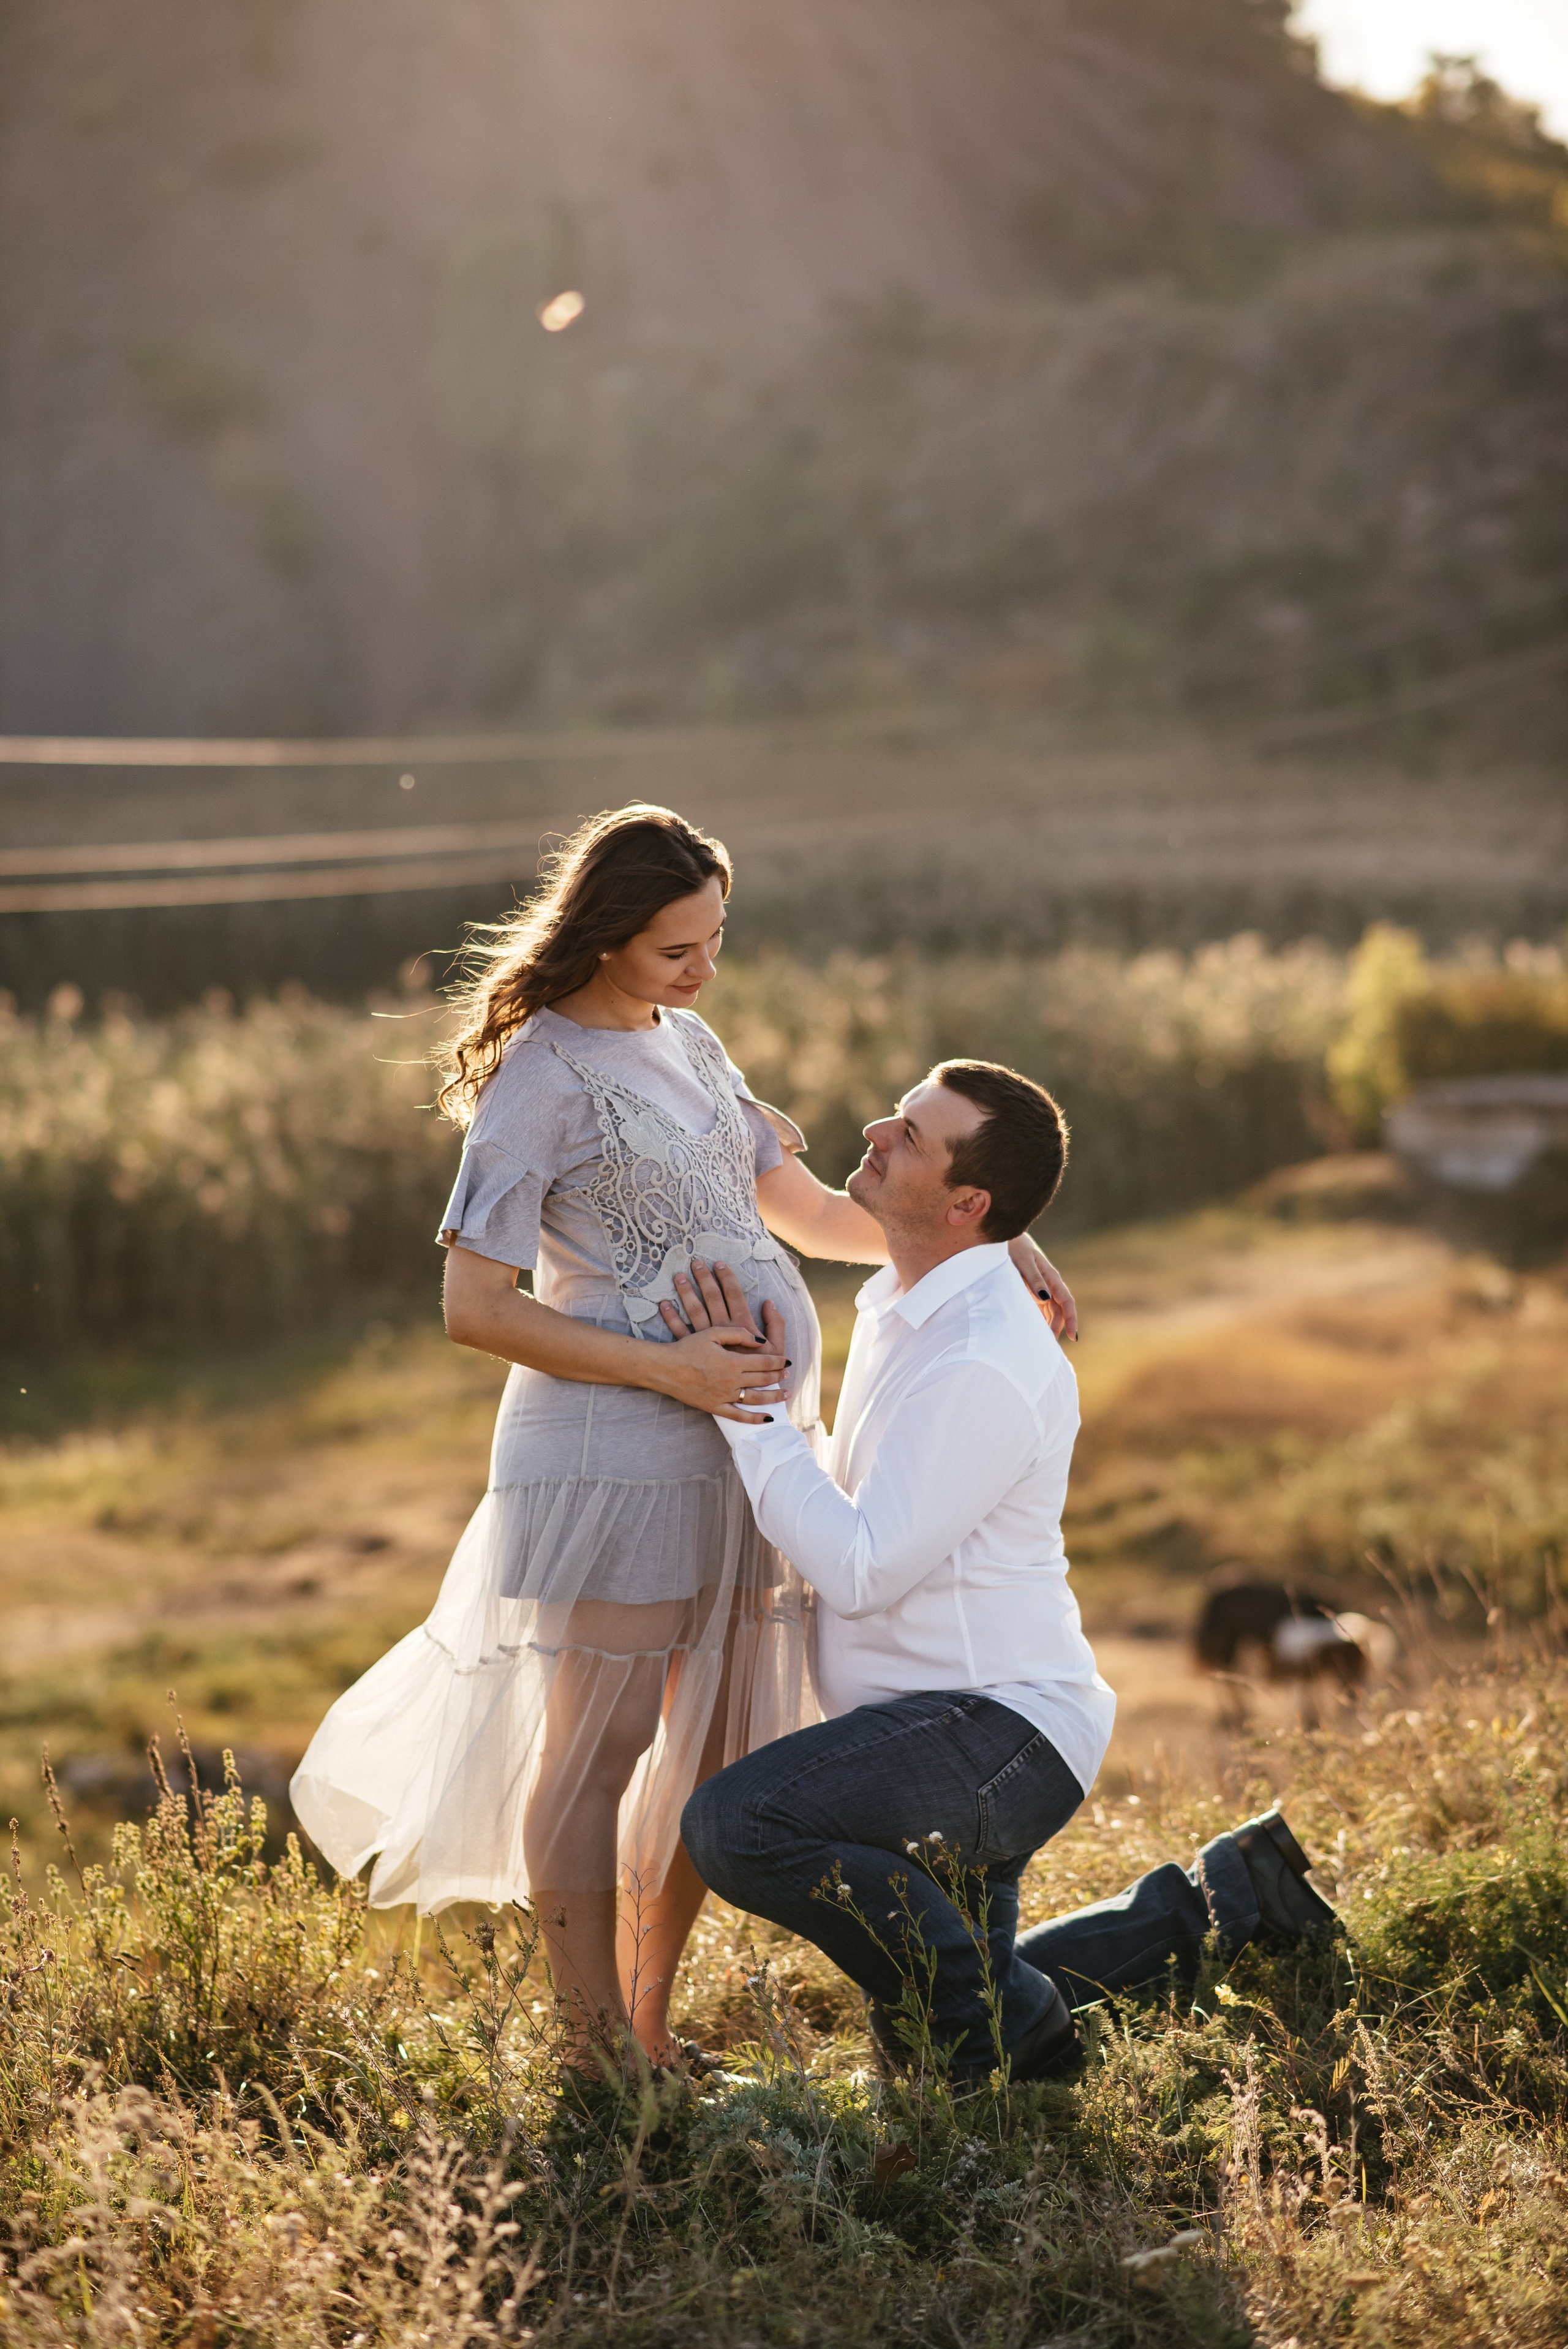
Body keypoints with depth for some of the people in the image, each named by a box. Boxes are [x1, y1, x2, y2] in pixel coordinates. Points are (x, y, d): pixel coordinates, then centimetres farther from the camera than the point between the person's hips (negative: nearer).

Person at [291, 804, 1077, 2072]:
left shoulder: (689, 1041, 13)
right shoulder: (542, 1077, -12)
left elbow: (806, 1212, 19)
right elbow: (475, 1306, -15)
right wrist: (670, 1370, -20)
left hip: (747, 1435, 8)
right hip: (617, 1449, -8)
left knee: (724, 1749, 12)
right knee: (598, 1750, 0)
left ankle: (648, 2029, 25)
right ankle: (597, 2058, 10)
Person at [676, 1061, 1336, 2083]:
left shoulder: (983, 1364, -23)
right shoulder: (902, 1308, 9)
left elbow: (861, 1569, -24)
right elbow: (862, 1517, 21)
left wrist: (749, 1406, -21)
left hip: (995, 1730, -10)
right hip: (941, 1729, 10)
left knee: (735, 1824, -29)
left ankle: (1000, 2016, -12)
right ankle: (1216, 1897, 27)